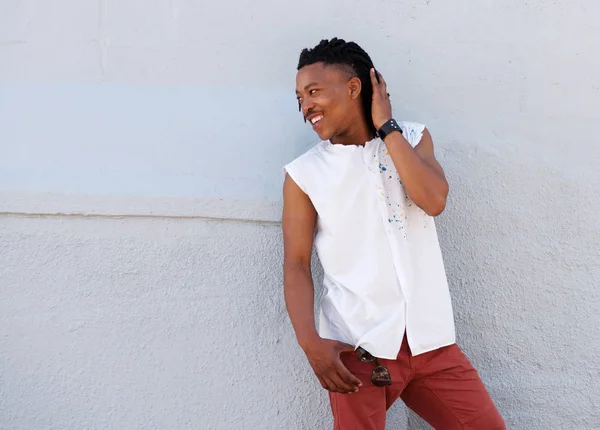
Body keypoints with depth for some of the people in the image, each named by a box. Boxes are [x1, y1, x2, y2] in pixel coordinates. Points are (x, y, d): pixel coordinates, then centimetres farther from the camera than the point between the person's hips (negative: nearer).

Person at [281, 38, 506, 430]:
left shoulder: (412, 138, 7)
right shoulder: (304, 174, -1)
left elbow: (433, 201, -11)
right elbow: (297, 265, -3)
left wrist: (386, 126, -6)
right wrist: (311, 342, -15)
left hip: (430, 338, 3)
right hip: (358, 348, -2)